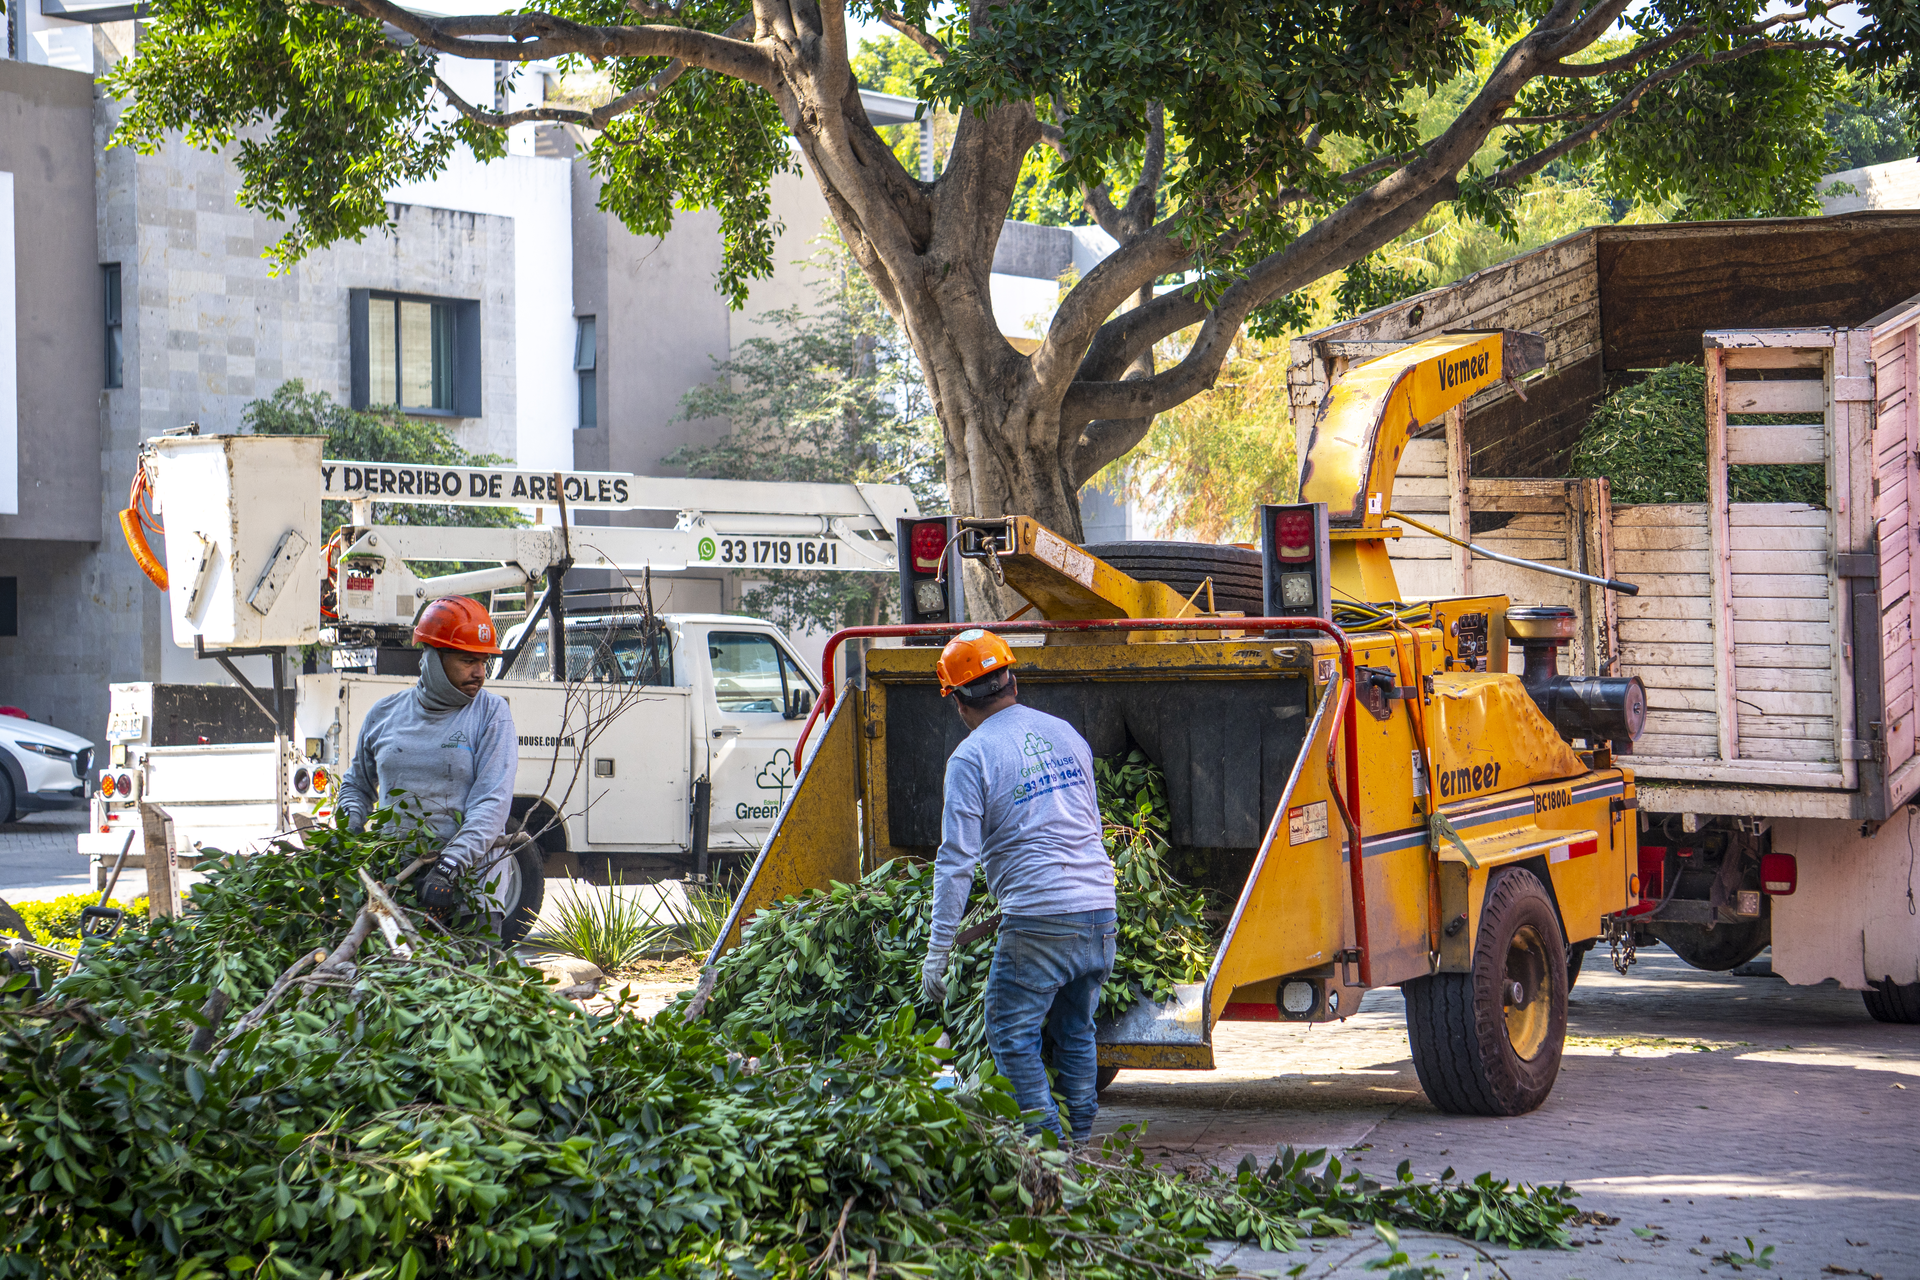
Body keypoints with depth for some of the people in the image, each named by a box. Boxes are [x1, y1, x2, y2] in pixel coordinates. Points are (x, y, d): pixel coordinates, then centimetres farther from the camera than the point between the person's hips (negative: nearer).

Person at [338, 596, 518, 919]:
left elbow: (492, 802, -9)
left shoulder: (490, 713, 3)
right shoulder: (385, 714, 14)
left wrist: (450, 867, -22)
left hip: (469, 877, -2)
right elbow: (357, 785, 31)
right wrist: (351, 827, 8)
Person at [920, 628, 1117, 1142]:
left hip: (1039, 921, -7)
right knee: (1075, 1031, 18)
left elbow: (956, 862, -10)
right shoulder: (1065, 733, 14)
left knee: (1012, 1036, 4)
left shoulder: (972, 758, -6)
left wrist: (937, 953, -8)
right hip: (1101, 907, 7)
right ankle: (1082, 1136, 20)